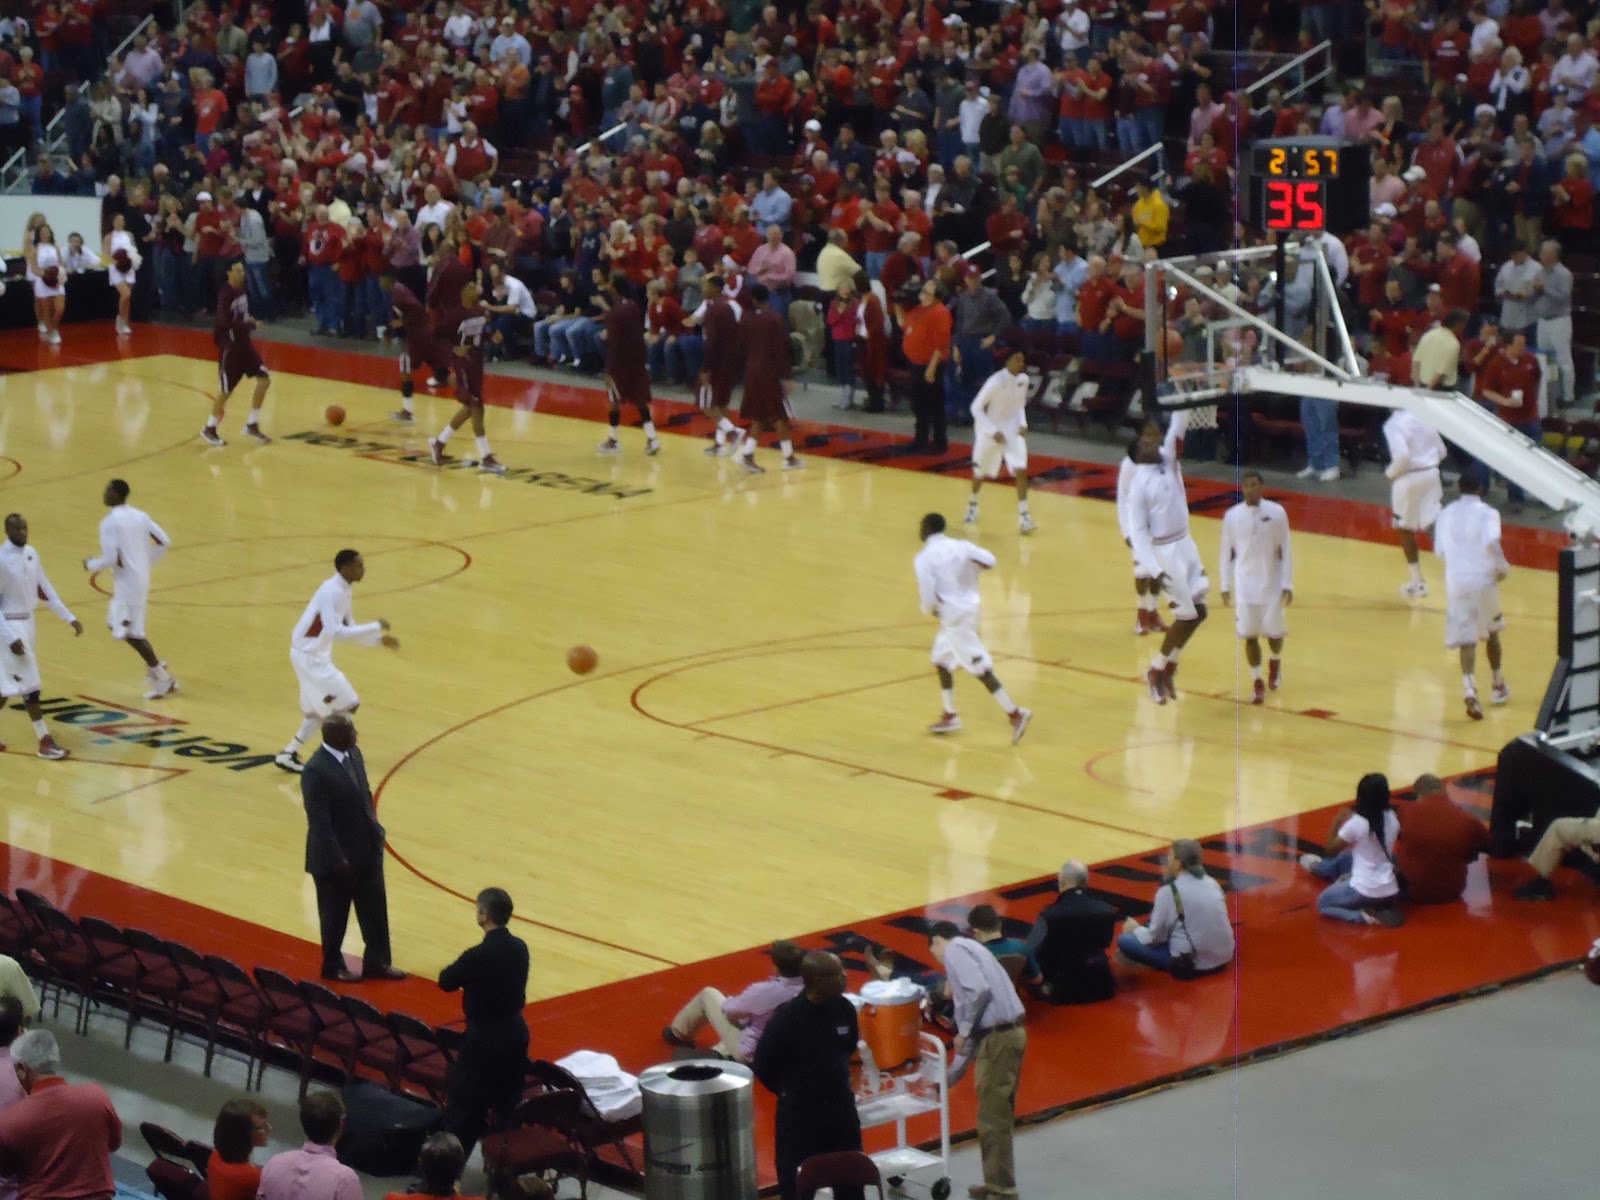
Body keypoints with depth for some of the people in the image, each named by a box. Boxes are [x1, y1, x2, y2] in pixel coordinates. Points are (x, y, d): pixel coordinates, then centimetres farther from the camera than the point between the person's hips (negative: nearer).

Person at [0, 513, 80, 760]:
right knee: (30, 685, -8)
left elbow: (45, 590, 14)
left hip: (28, 622, 8)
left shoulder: (31, 554, 4)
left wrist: (69, 618, 10)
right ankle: (45, 742, -4)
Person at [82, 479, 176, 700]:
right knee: (115, 623, 22)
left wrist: (91, 565, -3)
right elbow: (164, 543, 6)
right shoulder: (140, 516, 6)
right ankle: (155, 667, 21)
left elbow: (111, 559, -22)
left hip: (126, 581, -9)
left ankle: (163, 681, 3)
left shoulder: (109, 522, -17)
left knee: (132, 633, -1)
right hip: (142, 576, 9)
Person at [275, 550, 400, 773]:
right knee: (348, 704, -7)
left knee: (324, 706, 19)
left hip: (314, 654, 10)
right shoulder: (332, 592, -23)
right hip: (309, 655, -10)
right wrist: (376, 627, -24)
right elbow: (336, 633, -30)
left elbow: (349, 629, 17)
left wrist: (380, 640, 5)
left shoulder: (342, 591, 9)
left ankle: (289, 754, 24)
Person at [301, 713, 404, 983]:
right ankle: (333, 966, 31)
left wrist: (376, 834, 11)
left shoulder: (353, 754, 0)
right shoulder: (316, 771, -26)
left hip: (366, 850, 8)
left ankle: (376, 963, 30)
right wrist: (337, 860, -22)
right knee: (335, 916, 12)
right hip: (336, 857, -7)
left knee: (375, 909, 15)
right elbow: (319, 822, -24)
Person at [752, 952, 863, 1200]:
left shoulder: (844, 1009, -6)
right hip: (799, 1115, -5)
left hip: (841, 1109, 5)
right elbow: (762, 1067, -11)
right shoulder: (786, 1019, -22)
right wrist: (791, 1092, 2)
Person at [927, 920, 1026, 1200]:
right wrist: (953, 1071, 33)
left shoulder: (954, 949, -5)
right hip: (1010, 1032, 9)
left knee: (992, 1119, -2)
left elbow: (978, 990, -22)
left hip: (997, 1038, -9)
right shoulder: (972, 949, 23)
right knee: (999, 1114, 18)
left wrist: (963, 1030, -9)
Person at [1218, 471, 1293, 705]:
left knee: (1274, 632, 5)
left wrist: (1287, 585, -6)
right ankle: (1257, 681, 13)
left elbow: (1285, 551, -3)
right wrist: (1225, 586, 3)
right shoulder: (1232, 516, -3)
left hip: (1272, 585, -1)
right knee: (1250, 635, -1)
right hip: (1245, 586, 1)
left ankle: (1275, 662, 37)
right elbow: (1226, 553, 5)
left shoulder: (1276, 513, -7)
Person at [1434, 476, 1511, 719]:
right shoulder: (1487, 513, -4)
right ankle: (1497, 685, 33)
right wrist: (1502, 566, -7)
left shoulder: (1446, 513, 9)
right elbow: (1491, 542, -21)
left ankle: (1469, 688, -25)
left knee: (1466, 638, -2)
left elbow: (1439, 550, 11)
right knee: (1491, 631, 21)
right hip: (1483, 578, -2)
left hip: (1456, 579, 2)